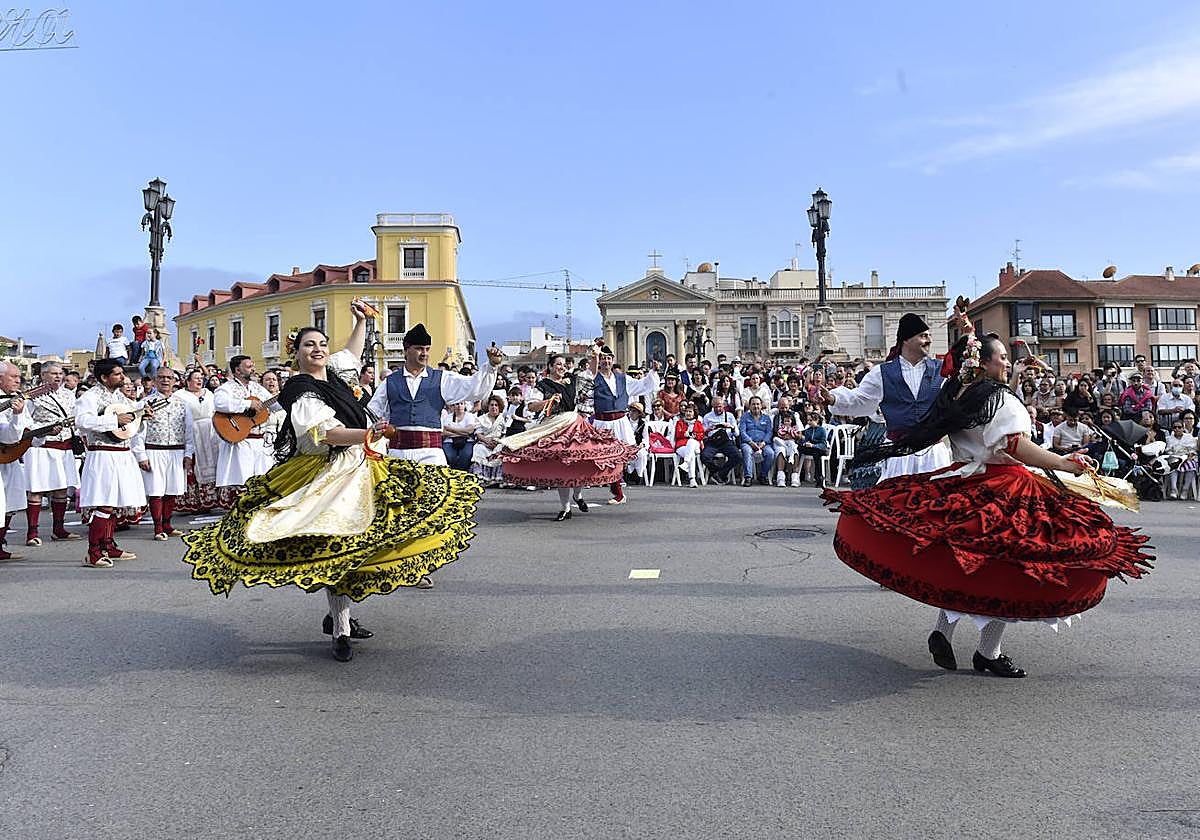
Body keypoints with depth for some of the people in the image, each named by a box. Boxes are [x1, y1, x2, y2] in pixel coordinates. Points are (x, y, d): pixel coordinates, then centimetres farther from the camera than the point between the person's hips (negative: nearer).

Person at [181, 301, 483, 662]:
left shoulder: (333, 373, 13)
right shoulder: (303, 392, -12)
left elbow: (352, 352, 35)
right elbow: (325, 433, -25)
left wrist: (361, 322, 33)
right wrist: (368, 434, -36)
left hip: (360, 471, 9)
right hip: (330, 477, -9)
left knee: (355, 547, 10)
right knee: (336, 550, -12)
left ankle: (338, 615, 22)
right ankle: (341, 632, -5)